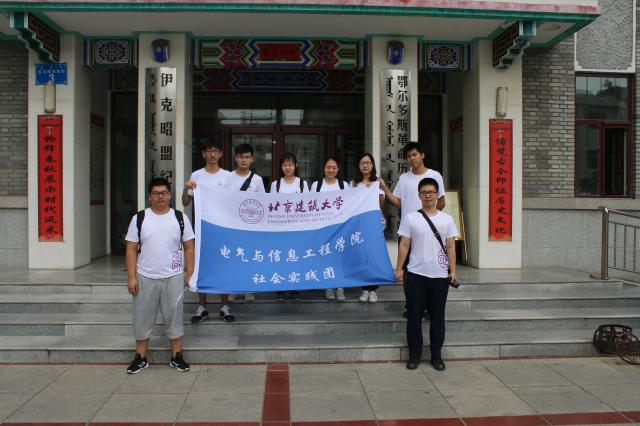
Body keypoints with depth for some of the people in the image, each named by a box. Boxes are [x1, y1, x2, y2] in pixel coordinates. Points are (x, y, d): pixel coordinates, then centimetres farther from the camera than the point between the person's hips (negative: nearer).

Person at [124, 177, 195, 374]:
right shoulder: (139, 218, 2)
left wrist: (189, 274, -2)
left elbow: (189, 248, 4)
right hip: (145, 277, 0)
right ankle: (140, 358, 23)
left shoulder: (180, 218, 2)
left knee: (174, 316, 7)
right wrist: (131, 277, -5)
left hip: (173, 277, 0)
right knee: (143, 318, 9)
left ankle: (176, 357, 19)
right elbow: (131, 249, 1)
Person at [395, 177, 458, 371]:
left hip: (440, 275, 1)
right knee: (414, 317, 4)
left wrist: (453, 271, 0)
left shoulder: (447, 219, 5)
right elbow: (404, 245, 1)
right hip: (416, 274, -1)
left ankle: (436, 355, 21)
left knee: (437, 317, 9)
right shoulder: (410, 218, 1)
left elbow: (450, 247, 6)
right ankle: (414, 355, 16)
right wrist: (399, 269, -4)